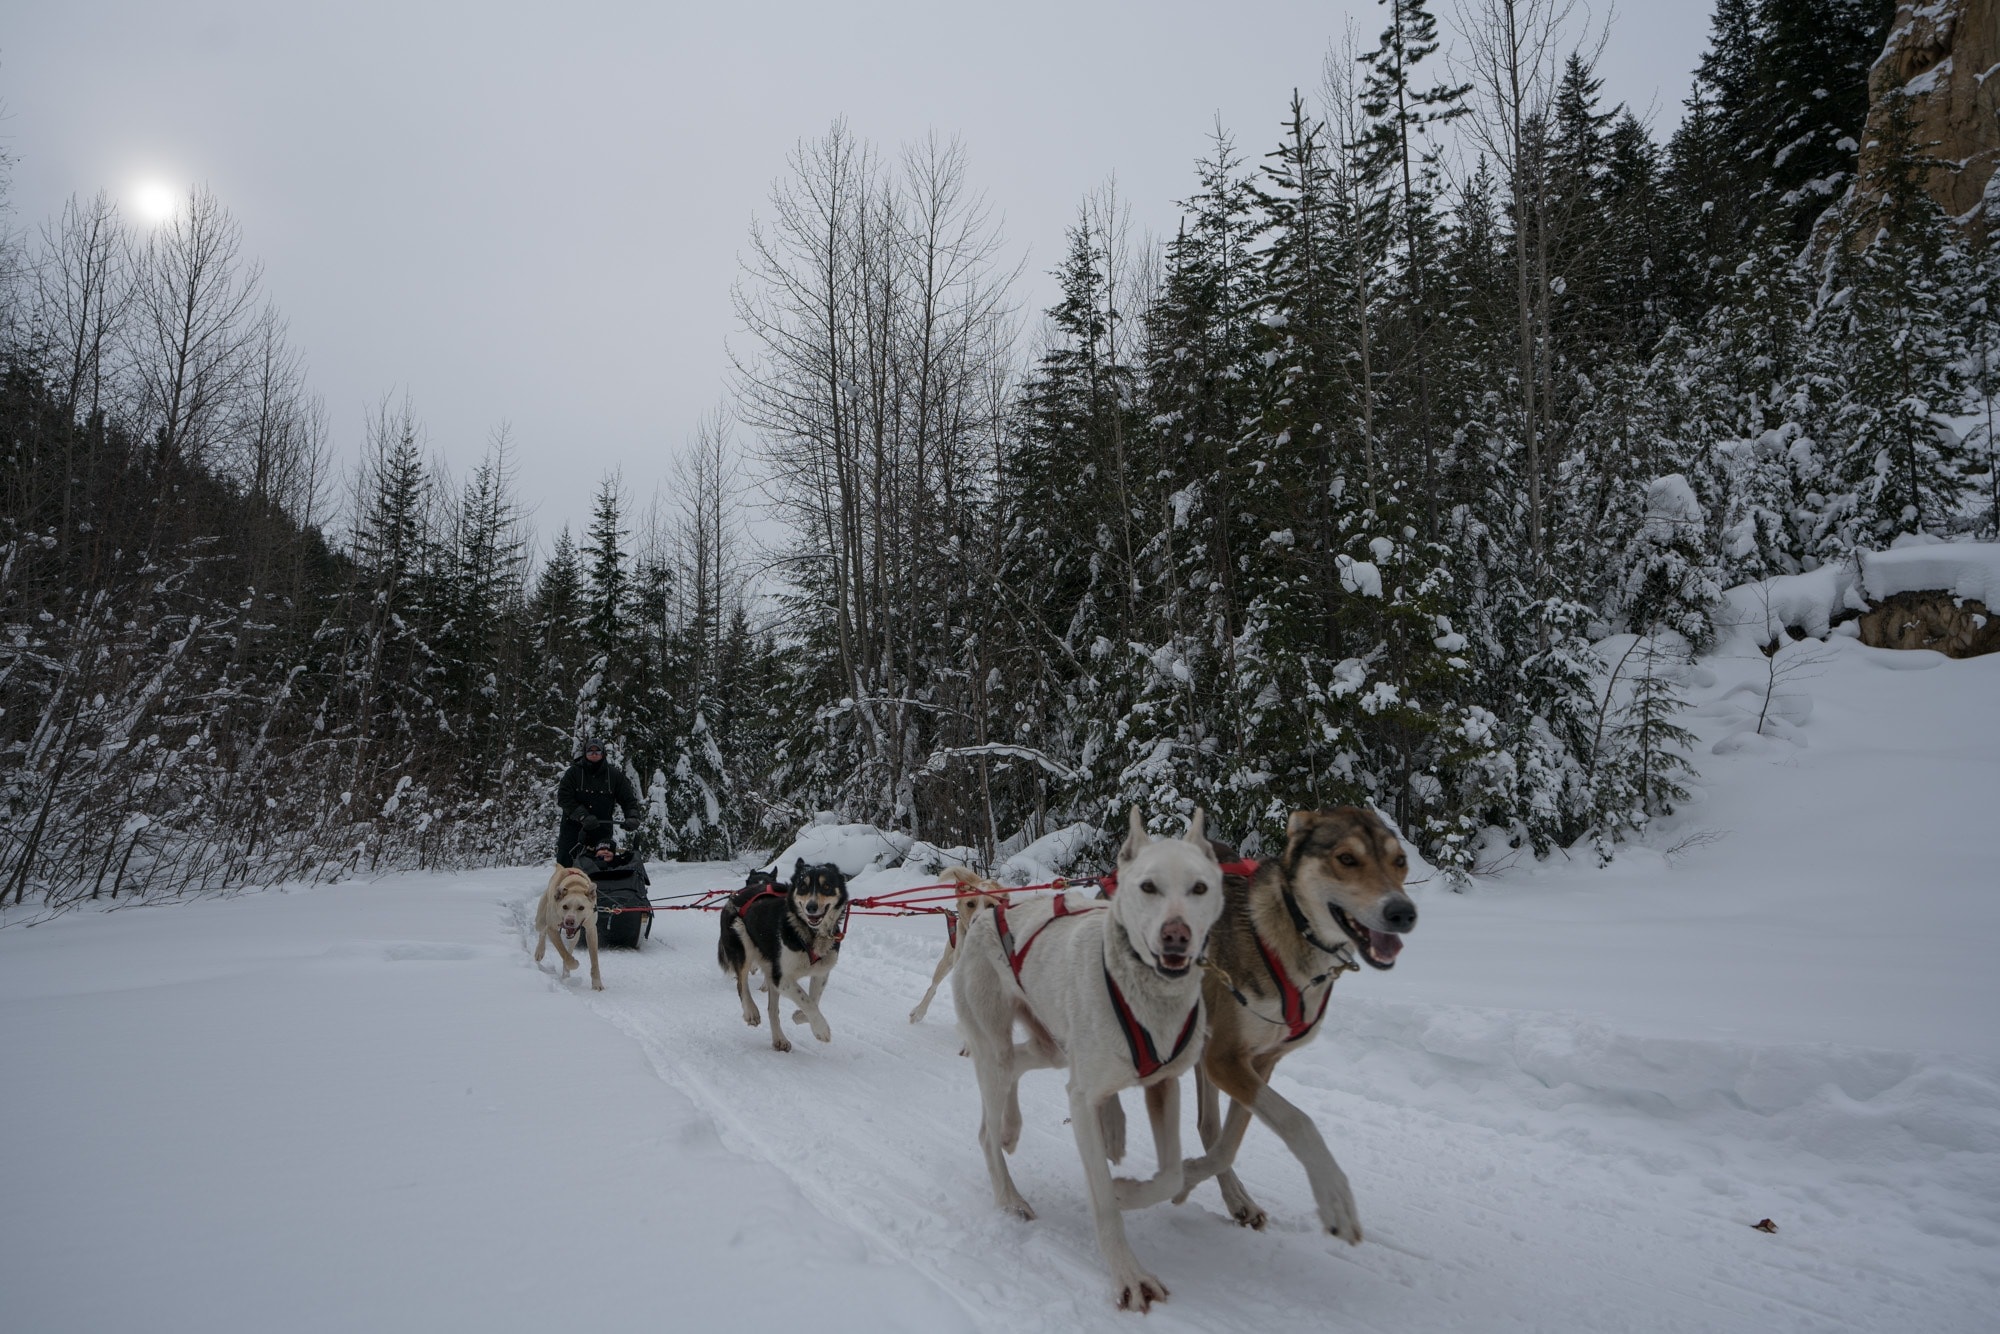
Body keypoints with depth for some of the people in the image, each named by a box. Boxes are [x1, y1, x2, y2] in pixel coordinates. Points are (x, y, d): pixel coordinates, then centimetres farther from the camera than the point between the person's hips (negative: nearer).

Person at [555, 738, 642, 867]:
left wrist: (632, 817, -16)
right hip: (574, 826, -1)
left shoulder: (614, 774, 4)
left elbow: (628, 799, 4)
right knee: (565, 865, -2)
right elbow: (564, 798, -10)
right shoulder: (573, 773, -1)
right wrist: (583, 816, -23)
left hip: (602, 829, 1)